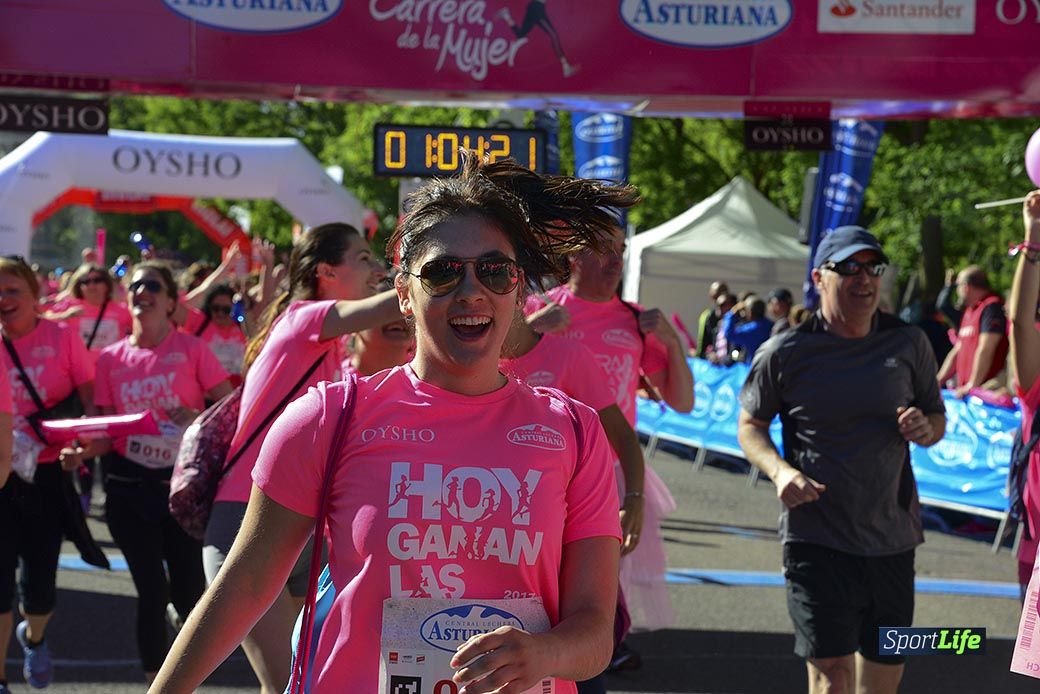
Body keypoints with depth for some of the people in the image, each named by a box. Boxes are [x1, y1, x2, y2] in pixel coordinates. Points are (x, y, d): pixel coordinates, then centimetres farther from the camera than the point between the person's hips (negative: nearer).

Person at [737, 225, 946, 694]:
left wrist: (926, 428, -10)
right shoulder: (785, 352, -6)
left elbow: (937, 418, 15)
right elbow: (750, 426, 5)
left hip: (892, 536, 4)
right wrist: (780, 470, -15)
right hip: (816, 536, -4)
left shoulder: (909, 344, 3)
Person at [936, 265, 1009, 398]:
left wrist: (972, 386, -21)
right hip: (964, 391, 8)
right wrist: (937, 382, 16)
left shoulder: (992, 306, -9)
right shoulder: (968, 311, 21)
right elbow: (957, 352, 24)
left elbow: (985, 350, -17)